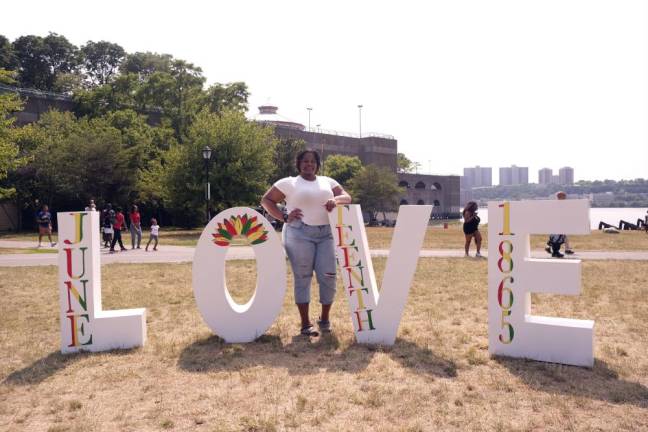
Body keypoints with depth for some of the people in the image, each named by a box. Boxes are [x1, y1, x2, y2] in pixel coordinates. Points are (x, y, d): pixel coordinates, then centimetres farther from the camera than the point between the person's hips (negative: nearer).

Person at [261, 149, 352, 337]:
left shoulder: (327, 181, 17)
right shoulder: (288, 183, 6)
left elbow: (347, 197, 13)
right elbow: (266, 200, 6)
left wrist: (336, 199, -10)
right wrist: (284, 217, -6)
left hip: (325, 233, 3)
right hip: (299, 233, -3)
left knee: (328, 276, 0)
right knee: (303, 278, 0)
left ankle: (325, 318, 20)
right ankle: (305, 324, 8)